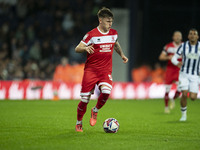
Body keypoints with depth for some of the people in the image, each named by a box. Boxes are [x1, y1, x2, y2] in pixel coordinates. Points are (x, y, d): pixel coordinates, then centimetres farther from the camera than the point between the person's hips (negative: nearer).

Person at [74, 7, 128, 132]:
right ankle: (79, 122, 21)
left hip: (106, 70, 3)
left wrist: (122, 55, 23)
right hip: (91, 69, -3)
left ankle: (95, 111, 4)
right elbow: (77, 49, -7)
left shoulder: (114, 33, 8)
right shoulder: (92, 35, -7)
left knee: (106, 92, -25)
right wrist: (85, 48, -27)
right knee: (85, 99, -3)